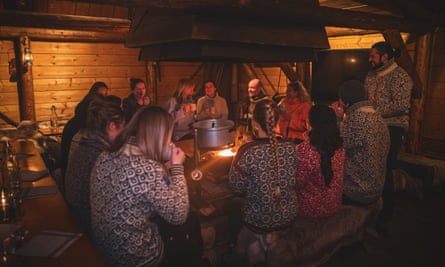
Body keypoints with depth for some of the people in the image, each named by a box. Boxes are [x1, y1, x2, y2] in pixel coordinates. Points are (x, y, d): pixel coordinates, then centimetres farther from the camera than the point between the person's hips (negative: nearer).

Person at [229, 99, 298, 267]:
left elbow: (237, 188, -12)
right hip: (288, 217, 4)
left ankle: (258, 249, 21)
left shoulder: (248, 152, -25)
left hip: (259, 220, -4)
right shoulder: (290, 147, -13)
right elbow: (294, 181, 1)